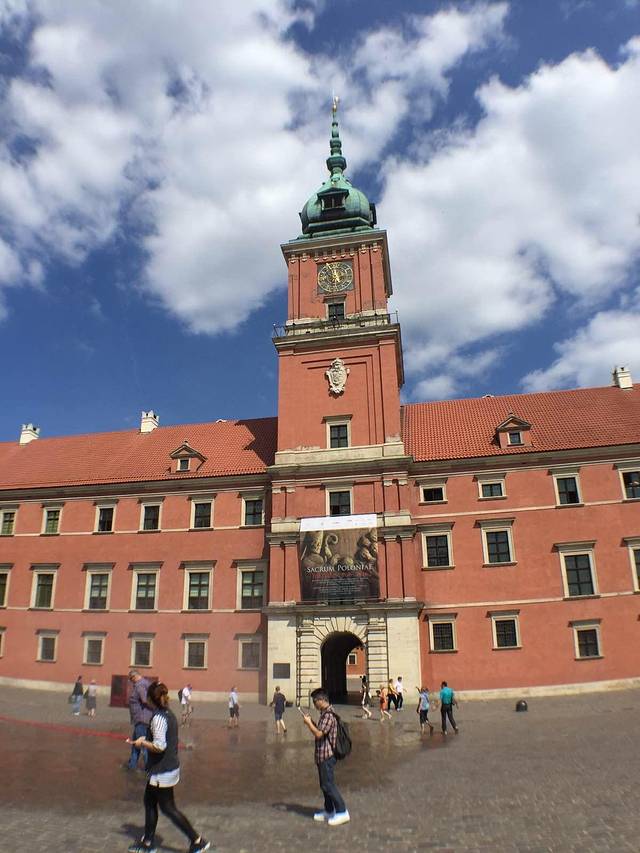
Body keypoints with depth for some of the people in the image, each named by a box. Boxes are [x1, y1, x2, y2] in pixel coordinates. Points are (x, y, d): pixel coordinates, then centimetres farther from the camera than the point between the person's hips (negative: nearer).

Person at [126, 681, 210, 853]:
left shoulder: (158, 718, -22)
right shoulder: (169, 714, 5)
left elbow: (159, 746, -27)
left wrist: (142, 743, -12)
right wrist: (145, 741, 13)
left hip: (162, 772, -9)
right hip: (170, 767, 9)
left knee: (168, 808, 4)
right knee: (149, 802, 20)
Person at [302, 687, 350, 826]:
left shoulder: (328, 715, -21)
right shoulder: (325, 714, 11)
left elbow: (319, 734, -25)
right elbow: (319, 731, 17)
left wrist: (308, 723, -14)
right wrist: (311, 722, 4)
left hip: (326, 756, -10)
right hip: (323, 755, 10)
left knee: (328, 784, -4)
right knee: (325, 784, 17)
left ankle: (342, 812, 1)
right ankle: (328, 811, 27)